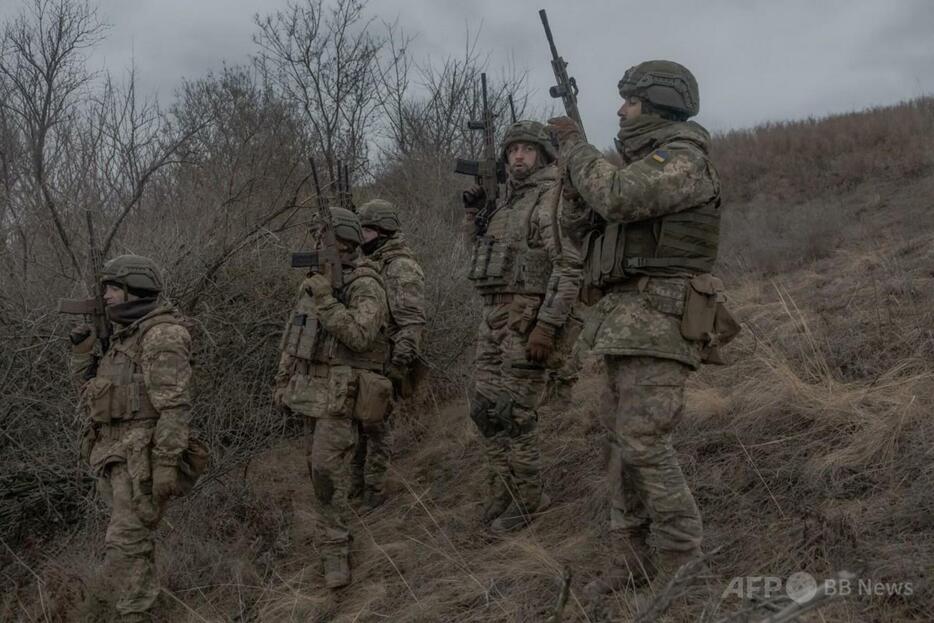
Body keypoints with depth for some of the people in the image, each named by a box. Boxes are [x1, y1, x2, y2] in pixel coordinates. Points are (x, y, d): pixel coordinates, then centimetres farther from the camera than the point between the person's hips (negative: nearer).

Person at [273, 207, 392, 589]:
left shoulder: (365, 285, -10)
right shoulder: (312, 283, 12)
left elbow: (360, 336, -24)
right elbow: (291, 338, 19)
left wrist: (326, 301, -26)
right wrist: (282, 383, 18)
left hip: (341, 393, -7)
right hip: (311, 389, 7)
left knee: (329, 469, -11)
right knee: (317, 466, 11)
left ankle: (334, 550, -2)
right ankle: (333, 530, 25)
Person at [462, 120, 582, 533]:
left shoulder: (553, 198, -10)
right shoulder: (509, 202, 18)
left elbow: (569, 266, -18)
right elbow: (483, 248, 31)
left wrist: (547, 325, -25)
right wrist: (474, 210, 13)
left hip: (527, 319, -9)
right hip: (494, 316, 9)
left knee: (514, 414, -6)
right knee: (485, 409, 10)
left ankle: (527, 500, 8)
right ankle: (503, 490, 22)